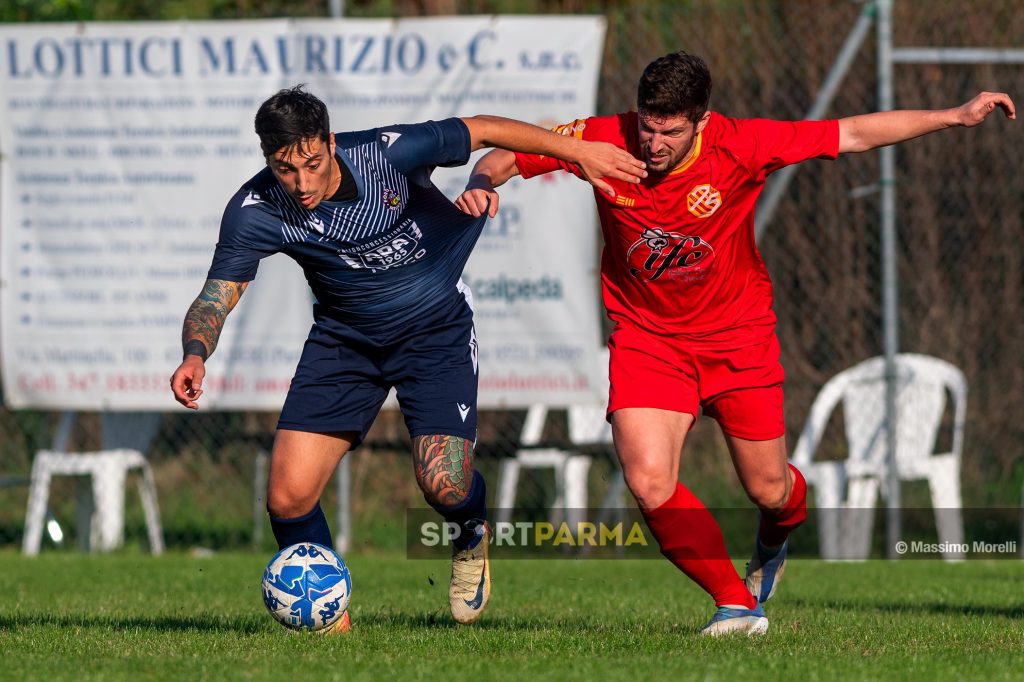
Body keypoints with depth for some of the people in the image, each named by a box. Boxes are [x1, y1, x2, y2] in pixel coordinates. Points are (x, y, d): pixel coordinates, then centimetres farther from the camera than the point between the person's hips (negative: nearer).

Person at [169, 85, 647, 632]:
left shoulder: (387, 154, -27)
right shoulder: (255, 213, -21)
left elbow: (483, 131, -14)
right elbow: (217, 296, -19)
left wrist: (578, 151, -12)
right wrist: (195, 356, -40)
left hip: (436, 329, -2)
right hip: (344, 337, 2)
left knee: (443, 484, -18)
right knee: (287, 495, -11)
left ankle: (471, 538, 21)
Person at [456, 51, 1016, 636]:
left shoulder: (739, 146, -21)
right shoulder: (605, 141, -19)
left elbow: (852, 135, -14)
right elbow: (503, 158, -8)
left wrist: (956, 117, -15)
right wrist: (480, 187, -31)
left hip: (737, 335, 0)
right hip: (647, 338, 0)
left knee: (769, 491, 8)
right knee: (649, 483, -20)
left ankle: (773, 542, 47)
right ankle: (737, 602, -1)